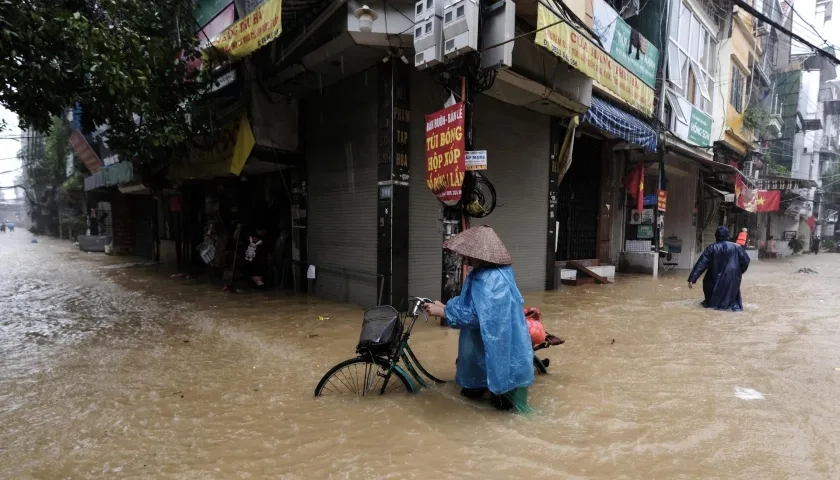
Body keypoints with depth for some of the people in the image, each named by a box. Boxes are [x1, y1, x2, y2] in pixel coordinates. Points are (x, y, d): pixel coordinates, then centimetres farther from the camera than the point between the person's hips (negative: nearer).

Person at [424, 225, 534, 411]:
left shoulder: (490, 281, -32)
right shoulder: (482, 273, 2)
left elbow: (473, 316, -31)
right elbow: (467, 302, 12)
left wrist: (441, 311, -21)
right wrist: (444, 306, 0)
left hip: (497, 343, -10)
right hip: (490, 338, 10)